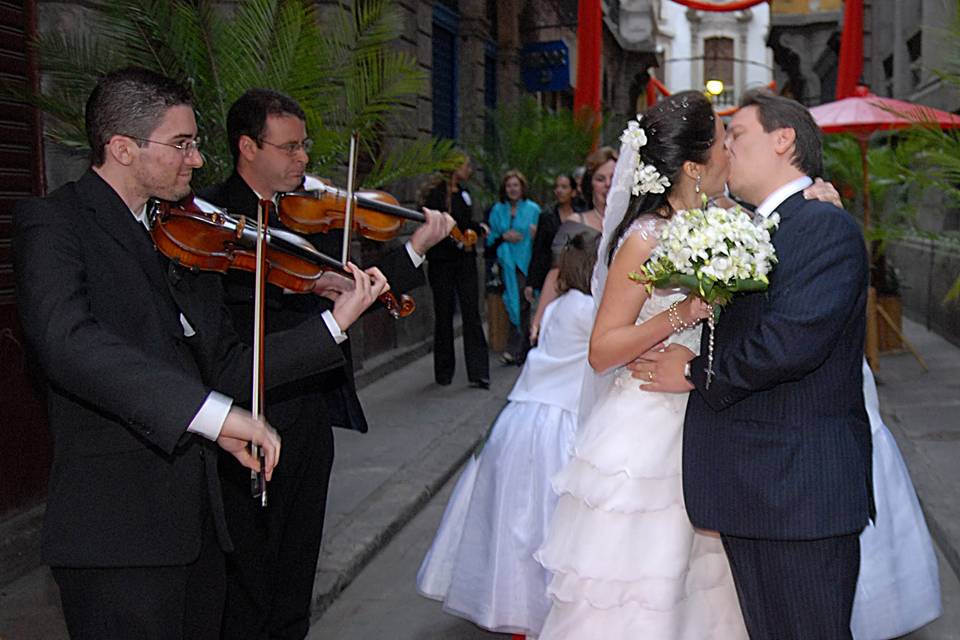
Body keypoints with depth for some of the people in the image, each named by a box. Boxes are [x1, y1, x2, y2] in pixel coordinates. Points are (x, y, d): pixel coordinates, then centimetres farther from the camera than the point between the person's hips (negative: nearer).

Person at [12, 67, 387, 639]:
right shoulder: (53, 223, -8)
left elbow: (228, 372, 10)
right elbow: (67, 341, -28)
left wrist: (336, 322, 3)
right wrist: (211, 412, -36)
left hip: (198, 519, 7)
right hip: (118, 529, -7)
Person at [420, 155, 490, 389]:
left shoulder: (464, 193, 11)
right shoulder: (436, 194, -7)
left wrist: (477, 228, 3)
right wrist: (455, 242, -22)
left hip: (465, 261, 5)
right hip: (442, 262, -4)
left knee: (471, 314, -3)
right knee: (444, 316, 5)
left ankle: (478, 373, -3)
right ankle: (444, 372, 18)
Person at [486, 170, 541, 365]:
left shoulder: (533, 209, 2)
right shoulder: (498, 210, 10)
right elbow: (490, 239, 10)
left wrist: (535, 235, -18)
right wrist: (504, 237, -8)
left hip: (526, 262, -3)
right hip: (507, 263, 3)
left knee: (521, 303, -10)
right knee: (513, 303, 7)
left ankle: (515, 350, -8)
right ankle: (523, 348, 20)